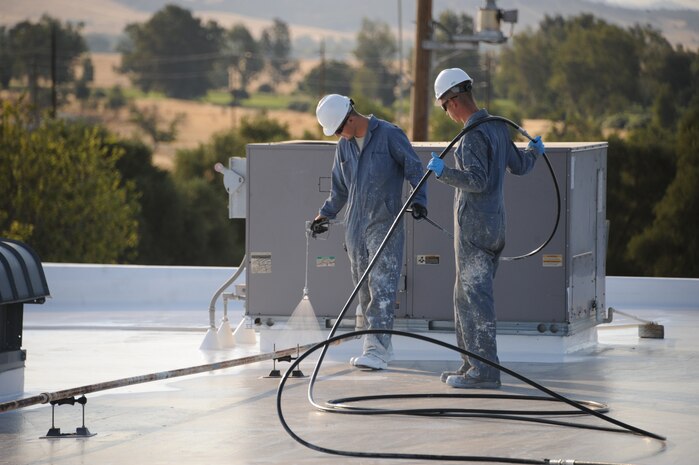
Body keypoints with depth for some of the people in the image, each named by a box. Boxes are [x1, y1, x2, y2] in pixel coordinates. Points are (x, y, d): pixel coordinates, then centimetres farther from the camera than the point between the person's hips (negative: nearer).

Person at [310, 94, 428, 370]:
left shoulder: (389, 135, -6)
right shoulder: (344, 146, 14)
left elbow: (414, 168, -6)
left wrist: (419, 199, -19)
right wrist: (326, 214, 16)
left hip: (384, 224, -7)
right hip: (355, 226, 7)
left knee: (381, 287, -13)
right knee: (365, 290, 6)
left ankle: (377, 350, -18)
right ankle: (380, 347, 13)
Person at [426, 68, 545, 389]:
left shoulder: (474, 135, -17)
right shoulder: (499, 127, 11)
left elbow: (477, 180, -25)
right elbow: (519, 166, 24)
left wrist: (444, 172, -27)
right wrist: (535, 151, 43)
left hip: (473, 227, -9)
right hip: (495, 226, 9)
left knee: (475, 296, -8)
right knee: (467, 296, 15)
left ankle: (484, 371, -9)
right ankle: (473, 364, 19)